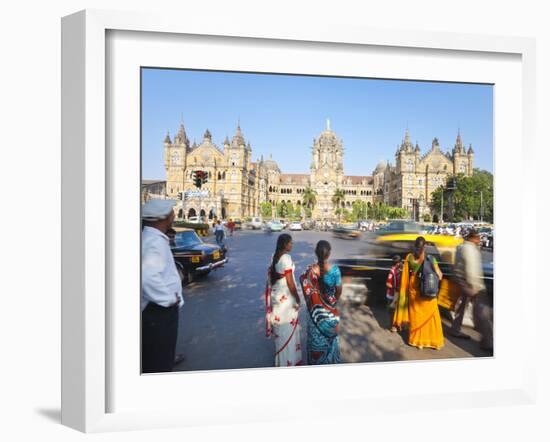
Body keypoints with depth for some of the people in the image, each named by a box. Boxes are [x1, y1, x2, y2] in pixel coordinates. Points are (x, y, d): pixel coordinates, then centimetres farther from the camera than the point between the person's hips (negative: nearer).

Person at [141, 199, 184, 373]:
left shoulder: (148, 237, 7)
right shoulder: (156, 242, -24)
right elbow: (148, 277, -39)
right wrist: (169, 298, -25)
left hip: (156, 308, 10)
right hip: (159, 311, -10)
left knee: (152, 359, 26)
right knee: (159, 363, 6)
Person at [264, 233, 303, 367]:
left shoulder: (274, 256, 2)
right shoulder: (286, 258, -23)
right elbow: (290, 282, -21)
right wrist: (297, 298, -10)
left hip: (276, 295, 8)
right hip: (286, 297, -8)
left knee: (279, 327, 21)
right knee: (288, 328, 6)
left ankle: (280, 356, 37)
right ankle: (287, 361, 19)